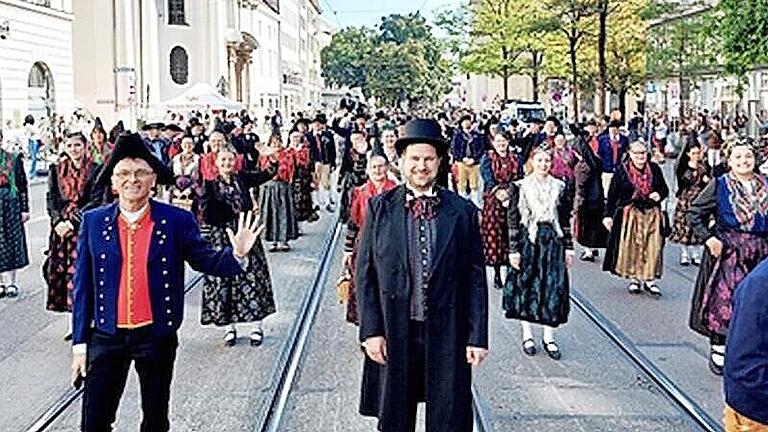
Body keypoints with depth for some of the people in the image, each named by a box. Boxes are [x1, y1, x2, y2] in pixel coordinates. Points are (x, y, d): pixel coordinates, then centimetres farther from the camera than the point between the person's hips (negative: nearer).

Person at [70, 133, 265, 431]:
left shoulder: (177, 221, -5)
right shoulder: (93, 222, -1)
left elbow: (203, 260, 2)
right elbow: (82, 286, 2)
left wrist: (236, 254, -19)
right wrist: (80, 342, 1)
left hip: (157, 337, 0)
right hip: (107, 337, 1)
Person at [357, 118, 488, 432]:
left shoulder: (462, 211, 0)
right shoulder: (379, 207, 0)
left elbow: (475, 278, 0)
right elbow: (364, 273, 0)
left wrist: (477, 336, -3)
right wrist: (370, 330, -7)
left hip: (447, 335, 0)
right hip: (393, 335, 0)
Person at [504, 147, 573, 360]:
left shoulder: (560, 187, 6)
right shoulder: (520, 187, -1)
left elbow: (566, 220, 10)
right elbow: (513, 221, -2)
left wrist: (568, 247, 6)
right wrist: (513, 249, -7)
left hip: (553, 241, 2)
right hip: (528, 241, -2)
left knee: (554, 288, 0)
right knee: (526, 287, 3)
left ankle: (549, 337, 12)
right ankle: (527, 336, 18)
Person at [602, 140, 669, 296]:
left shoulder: (655, 169, 6)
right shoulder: (621, 171, -2)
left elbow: (664, 189, 17)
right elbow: (612, 194, -1)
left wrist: (660, 195, -7)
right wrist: (608, 215, -5)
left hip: (652, 214, 2)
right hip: (630, 214, -2)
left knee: (653, 248, -3)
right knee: (631, 248, 0)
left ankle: (650, 280, 7)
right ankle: (633, 279, 14)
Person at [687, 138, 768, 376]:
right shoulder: (719, 185, -4)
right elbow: (694, 213, -3)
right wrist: (709, 238, -11)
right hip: (727, 251, -4)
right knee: (723, 300, -5)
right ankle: (718, 350, 8)